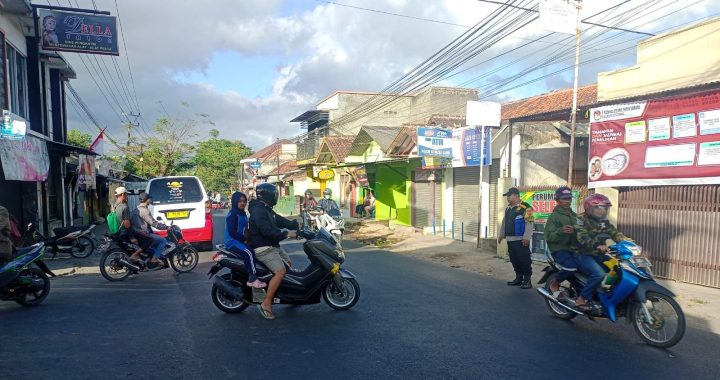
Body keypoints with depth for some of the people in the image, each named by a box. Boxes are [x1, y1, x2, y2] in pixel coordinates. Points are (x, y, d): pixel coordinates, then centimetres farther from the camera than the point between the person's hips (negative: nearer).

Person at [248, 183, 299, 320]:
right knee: (280, 271, -24)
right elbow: (266, 230, -29)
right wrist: (285, 234, -28)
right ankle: (266, 304, -20)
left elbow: (280, 221, 13)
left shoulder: (267, 210, 16)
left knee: (289, 263, 22)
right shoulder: (258, 210, -18)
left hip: (272, 246, 11)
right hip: (263, 248, -11)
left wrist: (296, 225, 1)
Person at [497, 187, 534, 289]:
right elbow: (504, 222, 24)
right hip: (510, 239, 9)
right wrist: (501, 235, 22)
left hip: (520, 240, -9)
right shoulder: (508, 209, 16)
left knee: (524, 260, -5)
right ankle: (519, 278, 24)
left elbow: (529, 223, -16)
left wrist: (526, 237, -20)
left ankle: (527, 280, 3)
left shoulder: (525, 207, -12)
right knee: (514, 260, 13)